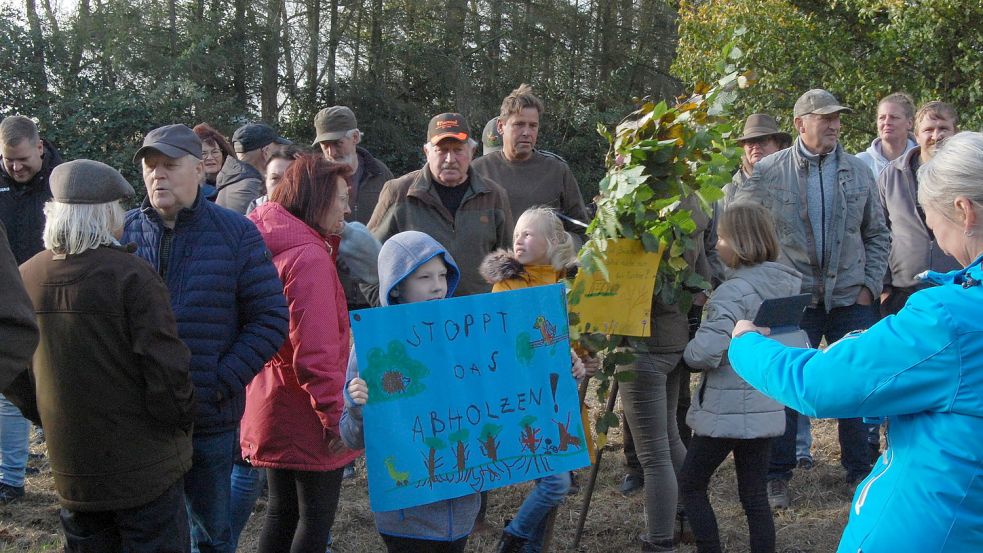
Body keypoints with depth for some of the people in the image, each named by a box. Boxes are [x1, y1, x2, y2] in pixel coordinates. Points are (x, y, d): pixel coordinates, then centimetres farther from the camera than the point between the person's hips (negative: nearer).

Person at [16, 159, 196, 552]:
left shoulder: (25, 278, 0)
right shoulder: (130, 275, -18)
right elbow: (166, 369, -19)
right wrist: (181, 424, -2)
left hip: (70, 471, 6)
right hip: (144, 468, -6)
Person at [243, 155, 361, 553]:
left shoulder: (270, 248, 7)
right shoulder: (309, 256, -21)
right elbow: (316, 352, -25)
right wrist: (336, 417, -20)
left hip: (272, 407, 9)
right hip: (307, 415, -9)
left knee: (282, 512, 19)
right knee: (316, 517, 5)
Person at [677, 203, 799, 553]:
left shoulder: (734, 291, -21)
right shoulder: (788, 284, 6)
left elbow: (705, 353, -27)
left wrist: (688, 354, -6)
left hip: (727, 413, -8)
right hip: (766, 409, 8)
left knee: (691, 484, 10)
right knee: (755, 494, 13)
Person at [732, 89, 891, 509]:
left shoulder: (859, 171, 6)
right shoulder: (768, 173, -3)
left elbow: (877, 234, 13)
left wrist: (870, 284, 3)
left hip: (852, 300, 2)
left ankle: (860, 471, 23)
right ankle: (777, 475, 16)